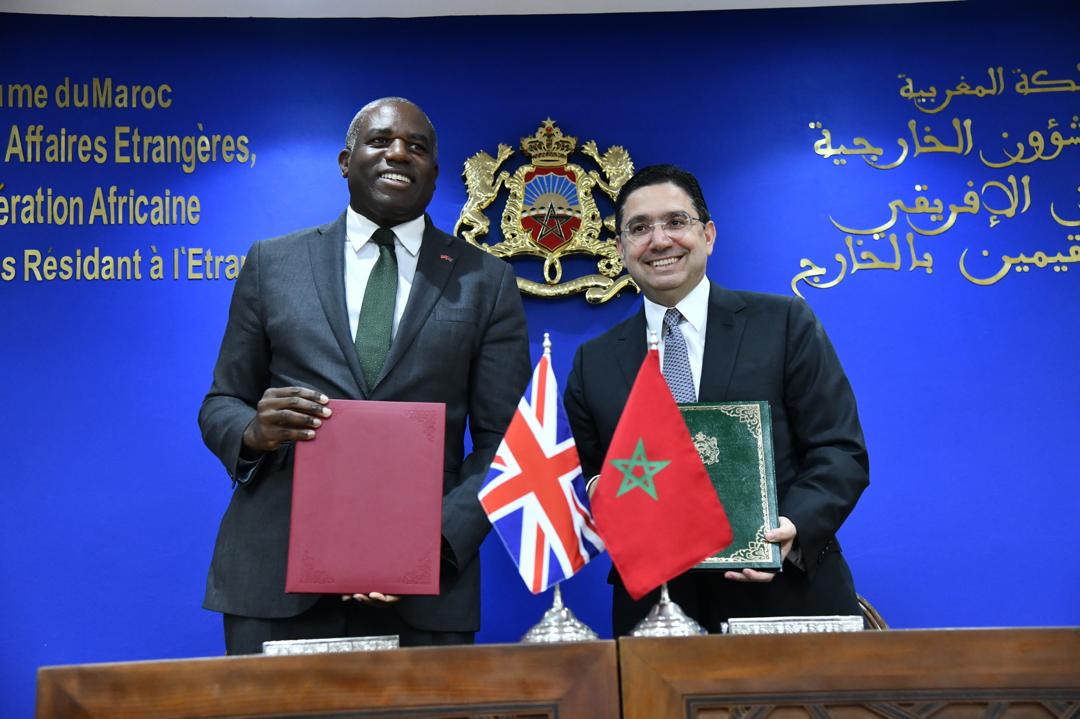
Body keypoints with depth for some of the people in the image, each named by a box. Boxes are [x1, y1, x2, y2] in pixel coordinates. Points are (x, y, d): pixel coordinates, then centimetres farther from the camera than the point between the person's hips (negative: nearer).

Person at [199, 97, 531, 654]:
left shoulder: (487, 282, 6)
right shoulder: (272, 263, 10)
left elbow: (501, 442, 2)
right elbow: (220, 405, 12)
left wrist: (438, 539, -14)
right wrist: (255, 432, -11)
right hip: (274, 574, 1)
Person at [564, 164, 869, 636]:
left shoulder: (785, 323, 1)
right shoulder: (594, 364, 8)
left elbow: (841, 451, -3)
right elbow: (593, 483, 13)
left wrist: (796, 526, -20)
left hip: (786, 595, -1)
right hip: (653, 609, 2)